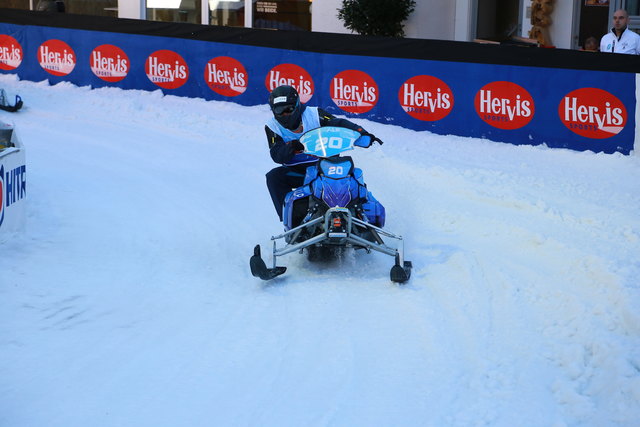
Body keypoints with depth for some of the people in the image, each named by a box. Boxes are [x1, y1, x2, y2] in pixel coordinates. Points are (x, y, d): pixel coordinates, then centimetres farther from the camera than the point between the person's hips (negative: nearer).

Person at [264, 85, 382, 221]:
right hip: (296, 172, 1)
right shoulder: (272, 126, -2)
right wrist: (291, 146, -36)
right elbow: (277, 156, -14)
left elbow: (339, 124, -15)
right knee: (273, 177, -24)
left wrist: (361, 132, -33)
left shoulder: (314, 114, -4)